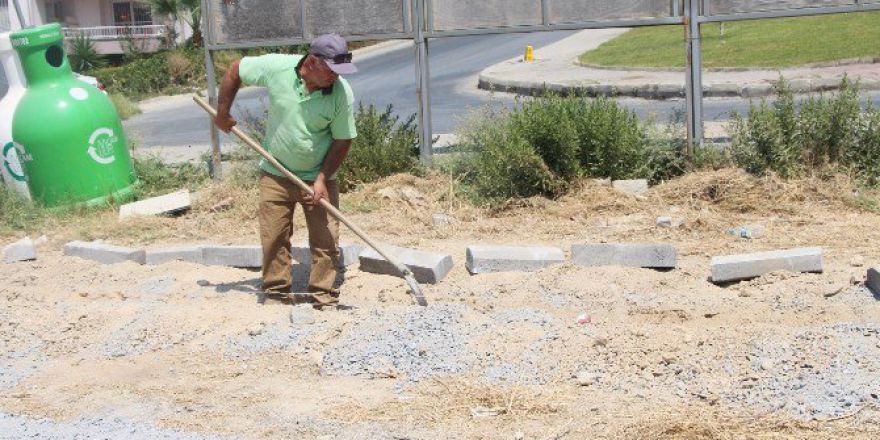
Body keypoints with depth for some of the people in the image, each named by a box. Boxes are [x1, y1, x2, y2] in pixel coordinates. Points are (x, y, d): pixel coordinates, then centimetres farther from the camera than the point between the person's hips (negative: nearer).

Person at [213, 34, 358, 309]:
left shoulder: (342, 94, -19)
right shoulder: (276, 67, -17)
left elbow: (343, 140, -10)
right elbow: (235, 71, 0)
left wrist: (323, 179, -17)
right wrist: (222, 113, 0)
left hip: (317, 177, -1)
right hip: (276, 173, 1)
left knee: (326, 238, -3)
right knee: (273, 236, 5)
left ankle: (324, 295, 9)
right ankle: (276, 291, 19)